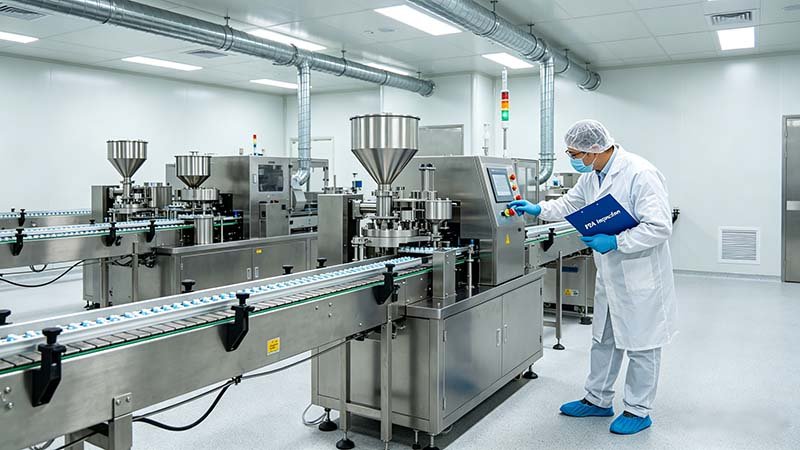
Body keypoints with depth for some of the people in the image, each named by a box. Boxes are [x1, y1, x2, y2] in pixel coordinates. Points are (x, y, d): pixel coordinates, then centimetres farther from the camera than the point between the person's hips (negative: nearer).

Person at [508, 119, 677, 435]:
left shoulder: (640, 174, -24)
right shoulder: (591, 176, 3)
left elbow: (660, 227, -26)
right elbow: (570, 204, 21)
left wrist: (615, 242, -27)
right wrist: (538, 210, 9)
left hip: (640, 276, -8)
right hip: (609, 276, 9)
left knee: (640, 344, 8)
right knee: (604, 339, 18)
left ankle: (638, 411, 24)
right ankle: (598, 400, 34)